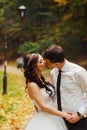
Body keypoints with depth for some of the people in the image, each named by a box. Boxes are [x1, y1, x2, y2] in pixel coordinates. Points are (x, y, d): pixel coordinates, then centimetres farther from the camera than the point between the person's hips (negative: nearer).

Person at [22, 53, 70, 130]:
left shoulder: (41, 80, 9)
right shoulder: (32, 85, -17)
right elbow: (43, 107, -19)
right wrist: (63, 114, -18)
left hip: (54, 118, 8)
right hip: (45, 120, -8)